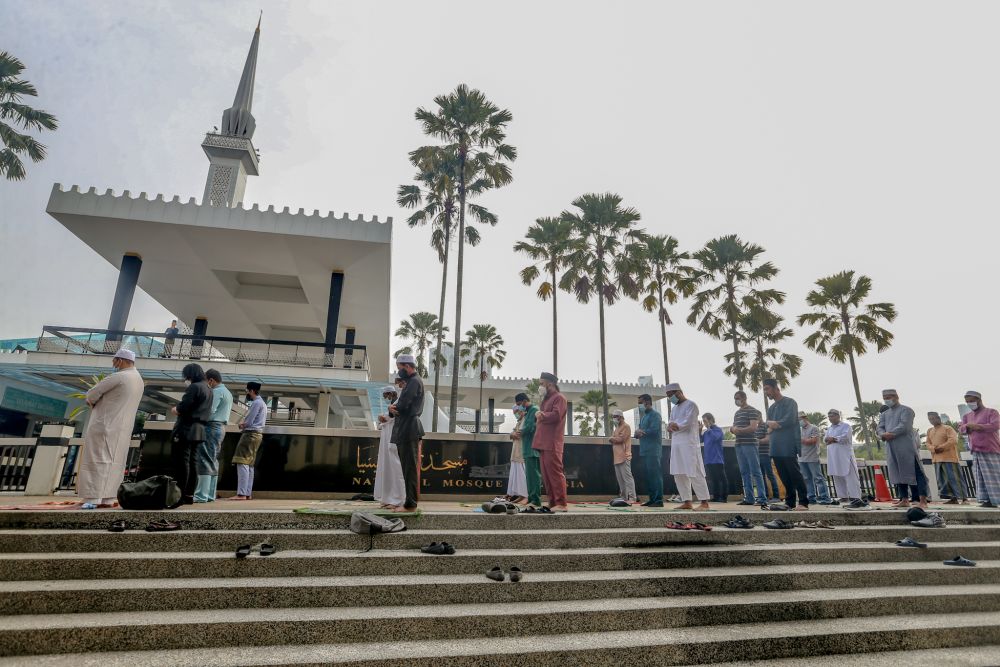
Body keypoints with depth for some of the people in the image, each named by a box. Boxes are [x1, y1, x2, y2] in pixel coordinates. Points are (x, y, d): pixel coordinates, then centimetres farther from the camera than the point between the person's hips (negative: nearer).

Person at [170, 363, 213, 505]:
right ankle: (190, 495, 12)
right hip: (199, 430, 9)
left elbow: (182, 408, -17)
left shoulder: (194, 387, -11)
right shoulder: (208, 389, 17)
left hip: (187, 429, -9)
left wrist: (174, 409, 3)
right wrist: (180, 409, 16)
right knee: (192, 462, 10)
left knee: (181, 461, -5)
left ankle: (180, 495, -4)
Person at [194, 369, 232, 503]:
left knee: (205, 461, -9)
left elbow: (209, 410, -20)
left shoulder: (217, 391, -10)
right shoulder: (228, 392, 21)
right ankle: (210, 495, 12)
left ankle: (201, 496, -10)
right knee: (213, 462, 10)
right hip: (221, 427, 10)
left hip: (212, 427, -10)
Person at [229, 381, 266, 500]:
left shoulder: (256, 403, -13)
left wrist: (242, 424, 4)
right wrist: (244, 423, 5)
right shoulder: (261, 402, 20)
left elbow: (248, 422, -16)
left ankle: (241, 494, -17)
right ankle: (248, 493, 10)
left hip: (251, 434, -10)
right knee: (249, 465, 10)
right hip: (256, 434, 10)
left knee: (242, 463, -12)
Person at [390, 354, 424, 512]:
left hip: (409, 430, -10)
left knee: (410, 468, -5)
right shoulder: (412, 381, 20)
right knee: (408, 467, 14)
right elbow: (403, 404, 16)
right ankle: (410, 500, 22)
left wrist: (393, 407, 1)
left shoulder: (415, 381, -13)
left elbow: (402, 405, -21)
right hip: (405, 430, 10)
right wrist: (393, 408, -5)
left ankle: (410, 504, -1)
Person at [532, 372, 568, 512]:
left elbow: (556, 415, -19)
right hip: (544, 443, 10)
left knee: (555, 473, -10)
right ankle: (552, 503, 12)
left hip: (552, 443, -10)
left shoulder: (559, 398, -4)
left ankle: (561, 504, -7)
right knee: (546, 475, 9)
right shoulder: (547, 399, 25)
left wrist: (541, 415, -5)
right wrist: (538, 419, 9)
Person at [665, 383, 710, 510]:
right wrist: (671, 425, -8)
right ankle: (686, 502, 12)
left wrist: (674, 426, -4)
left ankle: (704, 502, -2)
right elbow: (670, 424, 15)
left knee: (695, 474, -8)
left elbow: (687, 423, -16)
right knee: (679, 474, 7)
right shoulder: (675, 408, 20)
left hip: (689, 444, -8)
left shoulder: (691, 405, -5)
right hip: (676, 445, 8)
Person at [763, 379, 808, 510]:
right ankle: (790, 502, 13)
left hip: (788, 446, -7)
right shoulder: (771, 408, 19)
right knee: (784, 477, 8)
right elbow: (768, 429, 13)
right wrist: (773, 426, -9)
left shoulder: (790, 402, -2)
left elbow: (789, 421, -15)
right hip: (776, 448, 7)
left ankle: (803, 502, 1)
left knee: (795, 475, -4)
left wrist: (772, 424, -4)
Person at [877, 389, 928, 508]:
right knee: (897, 474, 8)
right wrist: (883, 435, -13)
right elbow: (879, 428, 9)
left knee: (915, 473, -6)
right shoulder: (884, 414, 20)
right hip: (891, 449, 6)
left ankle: (923, 501, -6)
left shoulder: (905, 410, 2)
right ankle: (904, 500, 15)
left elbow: (904, 426, -13)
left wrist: (891, 433, -16)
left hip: (906, 447, -6)